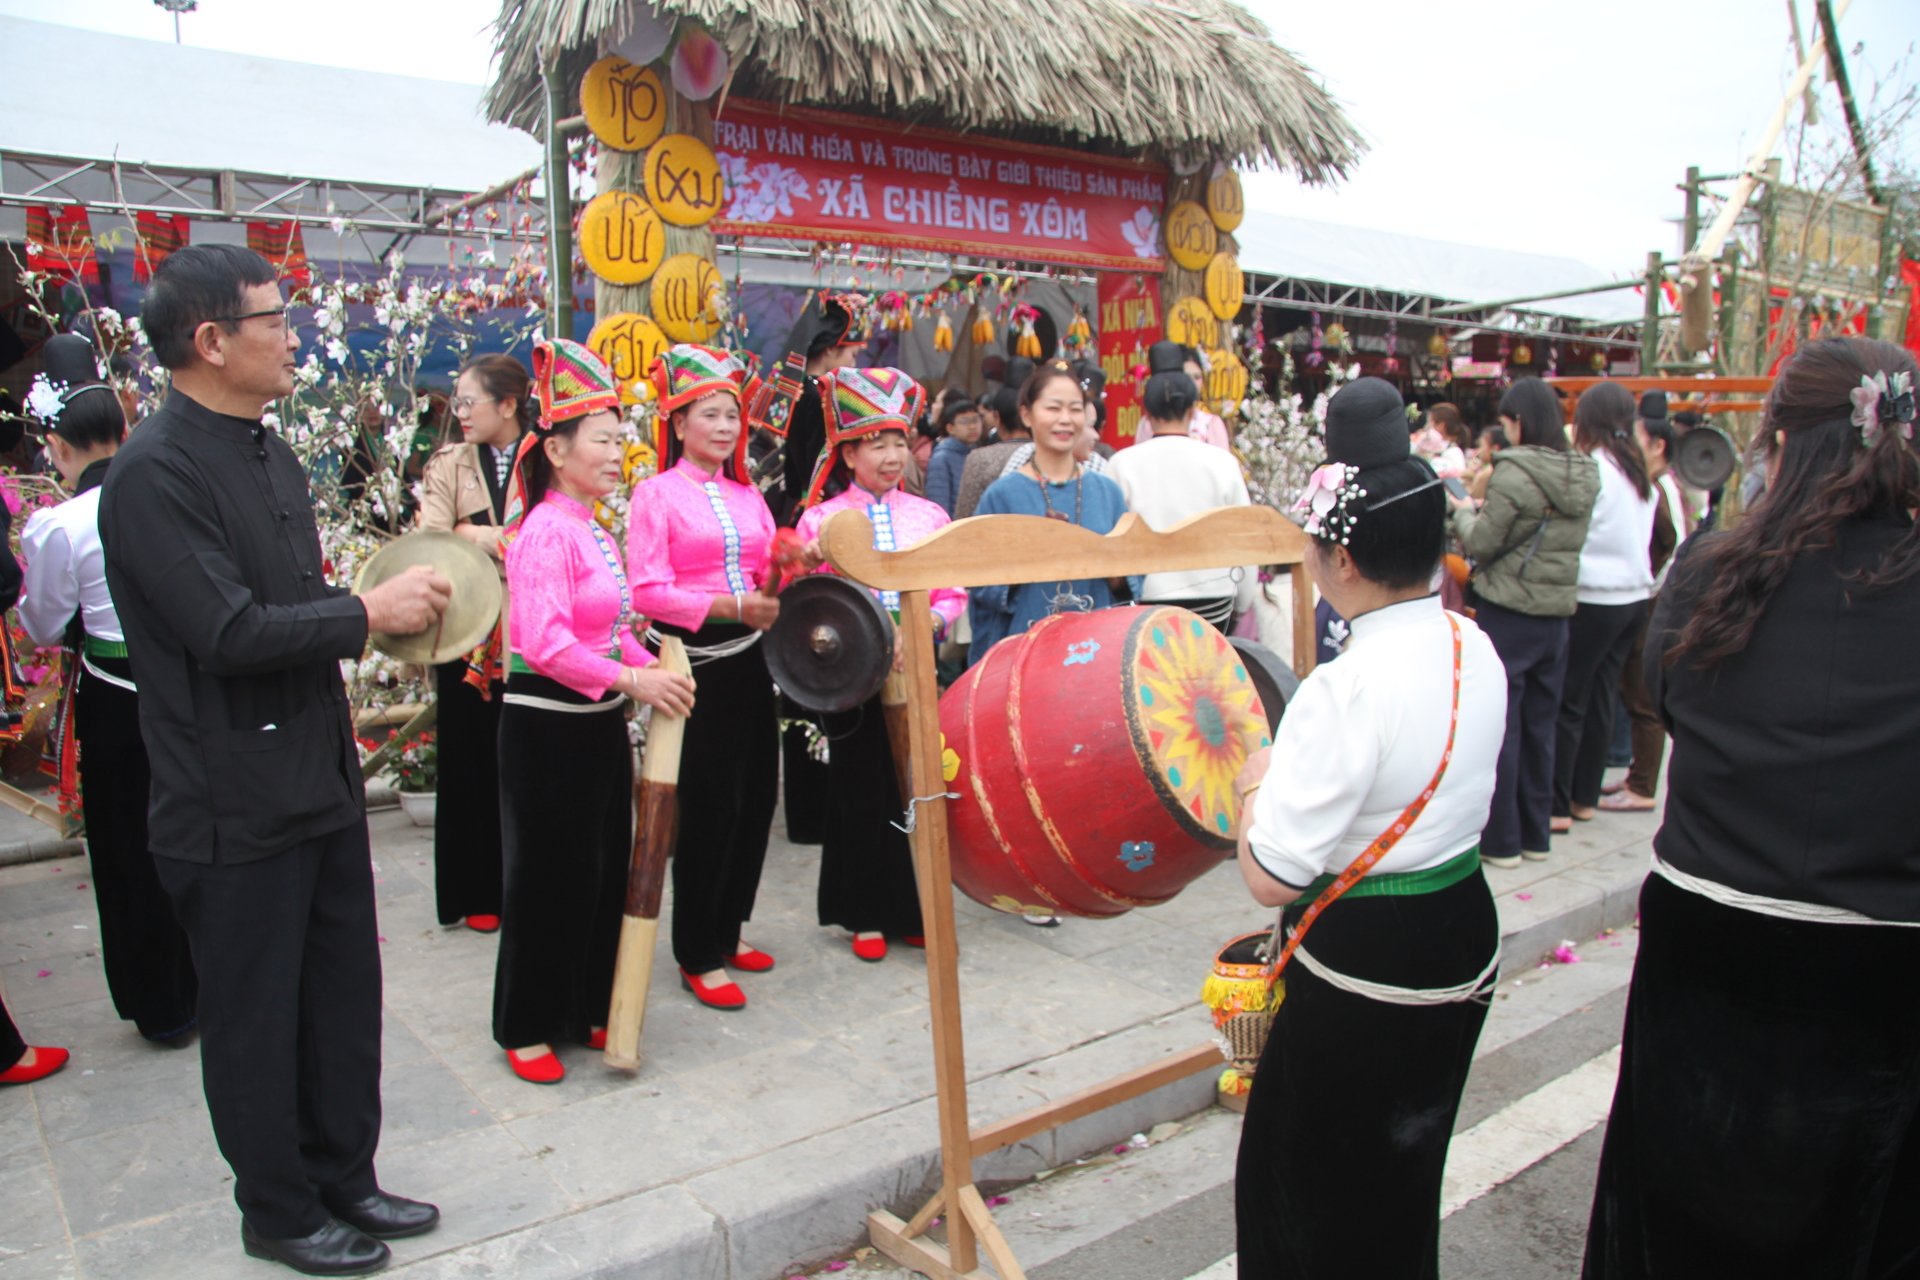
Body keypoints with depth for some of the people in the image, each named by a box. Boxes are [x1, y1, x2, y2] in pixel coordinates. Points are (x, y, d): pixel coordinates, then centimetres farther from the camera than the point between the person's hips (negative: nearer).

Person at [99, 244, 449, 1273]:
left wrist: (390, 605, 1)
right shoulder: (154, 473, -18)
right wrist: (368, 613, -15)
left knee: (345, 995, 18)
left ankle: (344, 1177, 36)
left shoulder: (268, 453, 11)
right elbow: (229, 631, -25)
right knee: (254, 1020, 10)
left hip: (321, 777, 8)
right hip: (236, 806, -8)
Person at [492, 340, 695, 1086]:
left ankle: (588, 1011, 31)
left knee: (605, 869, 16)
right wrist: (631, 680, -28)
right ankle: (526, 1027, 21)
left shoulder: (594, 530, 11)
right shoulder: (546, 530, -17)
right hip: (546, 725, -9)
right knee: (549, 877, 4)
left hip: (599, 719, 9)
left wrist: (651, 667, 2)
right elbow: (545, 642, -27)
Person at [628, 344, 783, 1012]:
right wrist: (731, 606, -23)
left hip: (748, 657, 6)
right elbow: (648, 591, -13)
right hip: (693, 660, -6)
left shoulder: (747, 496, 15)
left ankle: (728, 928, 28)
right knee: (708, 805, -1)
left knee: (755, 795, 9)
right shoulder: (657, 493, -3)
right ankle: (700, 955, 14)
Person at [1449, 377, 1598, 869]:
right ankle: (1536, 835, 24)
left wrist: (1464, 512, 7)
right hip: (1556, 613, 7)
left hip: (1507, 615, -7)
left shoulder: (1513, 471, -16)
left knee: (1500, 729, 3)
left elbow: (1483, 544, -12)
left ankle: (1501, 841, 9)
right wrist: (1488, 510, 10)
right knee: (1540, 728, 15)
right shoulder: (1584, 474, 6)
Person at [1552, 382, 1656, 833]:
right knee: (1600, 698, 14)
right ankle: (1585, 796, 22)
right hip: (1634, 595, 8)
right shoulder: (1639, 473, 9)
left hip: (1593, 598, -8)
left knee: (1568, 703, -1)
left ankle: (1557, 806, 2)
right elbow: (1642, 536, 17)